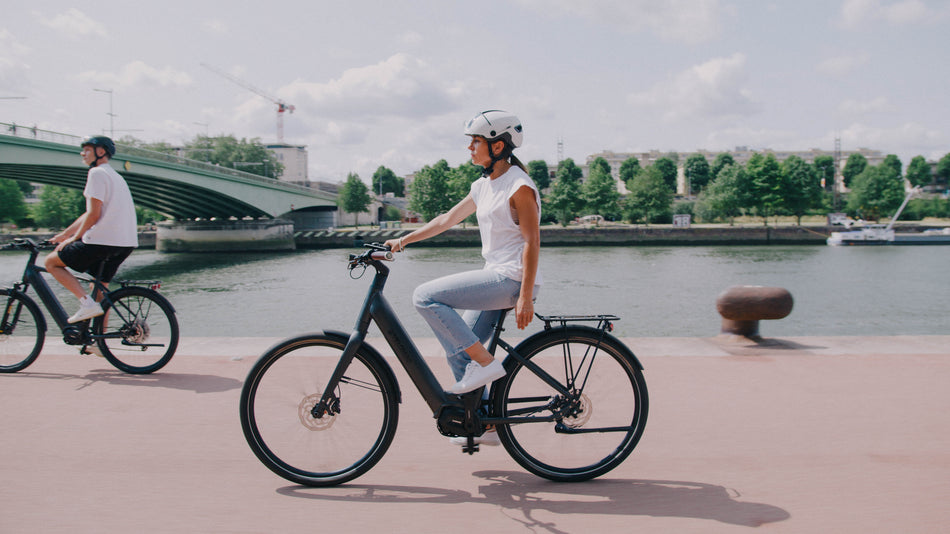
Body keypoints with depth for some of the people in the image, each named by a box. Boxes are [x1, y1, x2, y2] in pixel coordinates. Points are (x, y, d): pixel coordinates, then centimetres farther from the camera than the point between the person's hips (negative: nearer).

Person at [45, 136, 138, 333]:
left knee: (51, 262, 6)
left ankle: (87, 302, -9)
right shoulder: (114, 175, 23)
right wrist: (65, 234, 26)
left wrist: (73, 238, -2)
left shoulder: (97, 173, -6)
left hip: (103, 239, -9)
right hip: (126, 243, 9)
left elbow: (93, 215, -14)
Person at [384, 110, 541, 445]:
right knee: (458, 353, 10)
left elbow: (532, 242, -16)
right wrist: (404, 240, 17)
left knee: (426, 296, -17)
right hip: (494, 278, 9)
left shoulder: (519, 186, -12)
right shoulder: (484, 186, 14)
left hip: (511, 279, -9)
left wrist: (525, 298, -21)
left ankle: (486, 363, -13)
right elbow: (446, 220, 21)